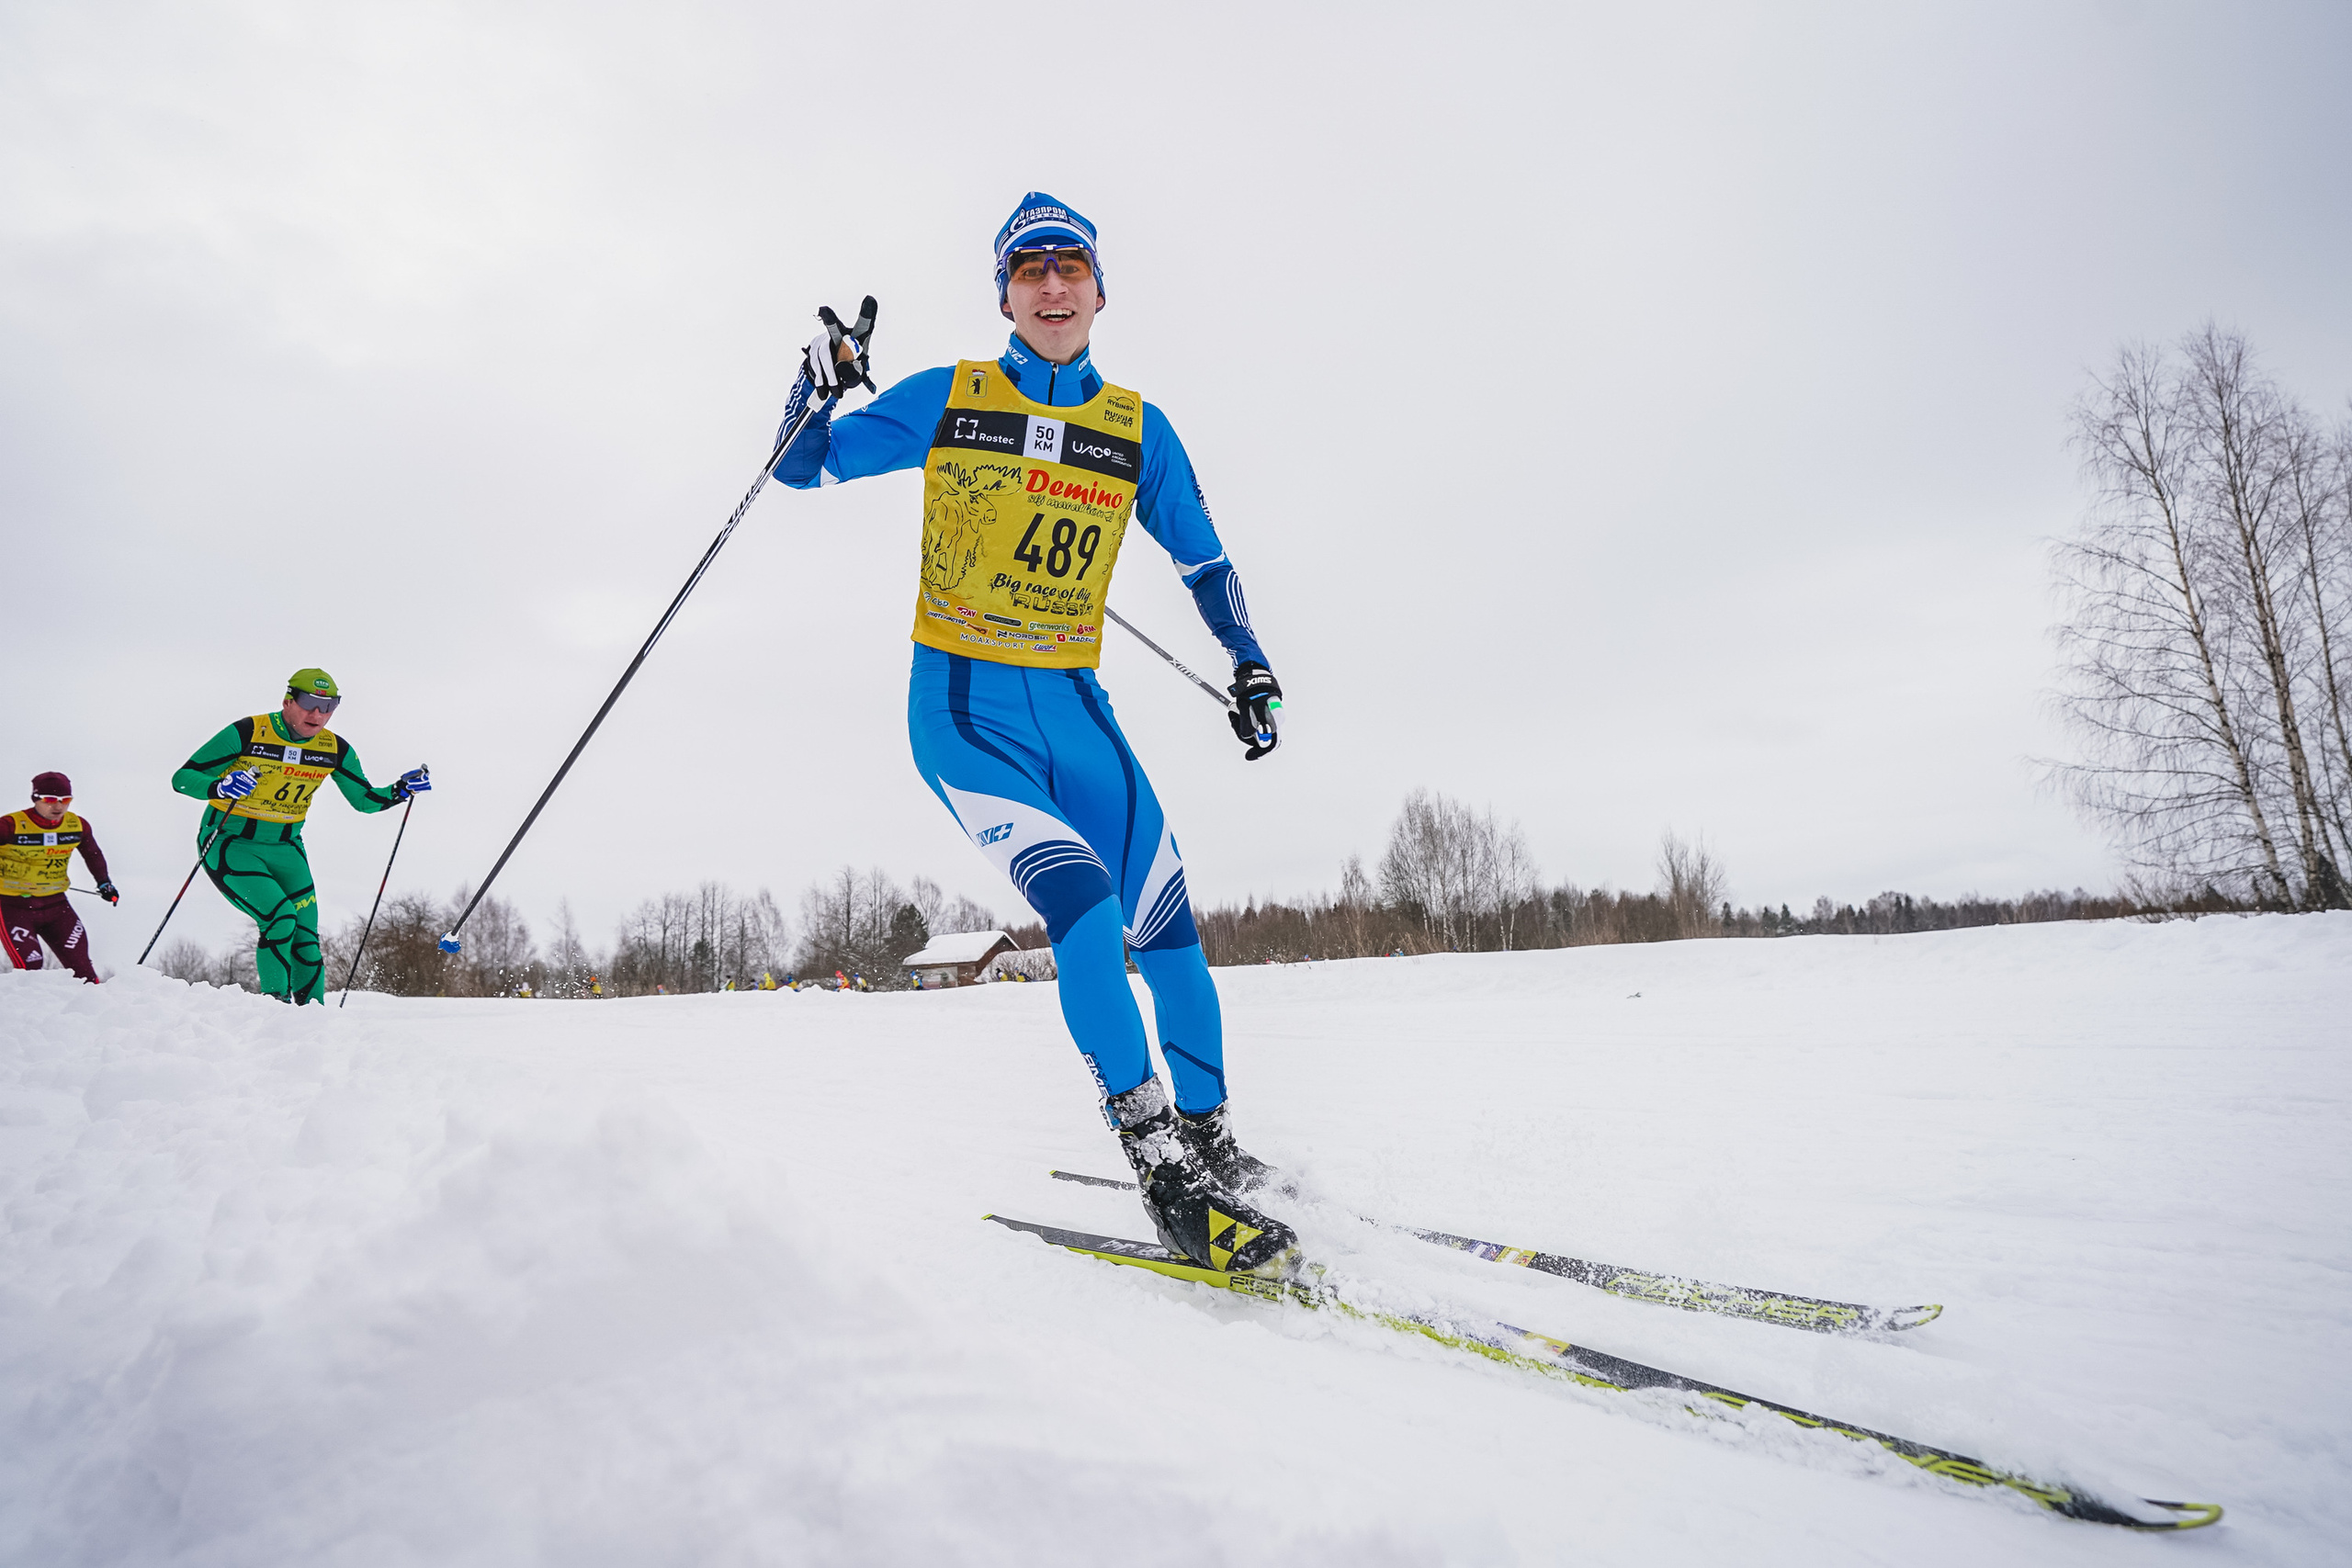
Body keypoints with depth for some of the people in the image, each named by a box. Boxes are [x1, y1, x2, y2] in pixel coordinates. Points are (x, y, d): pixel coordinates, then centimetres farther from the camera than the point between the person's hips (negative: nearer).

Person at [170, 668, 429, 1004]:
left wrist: (400, 791, -11)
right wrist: (219, 788, -37)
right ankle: (275, 1002, -5)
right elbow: (182, 778, -16)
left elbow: (364, 799, 8)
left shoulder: (335, 749, -3)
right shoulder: (247, 733, -18)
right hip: (230, 845, -4)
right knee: (280, 917, -22)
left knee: (306, 939, -2)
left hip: (285, 848, 5)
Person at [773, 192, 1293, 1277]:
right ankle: (1165, 1177, -14)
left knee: (1167, 926, 1)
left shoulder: (1136, 427, 6)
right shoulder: (946, 401, 0)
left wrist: (1249, 665, 6)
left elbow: (1200, 558, 16)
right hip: (965, 706, -3)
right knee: (1082, 904, -23)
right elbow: (803, 467, 6)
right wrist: (822, 385, -14)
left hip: (1073, 706, 4)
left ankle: (1210, 1141, 21)